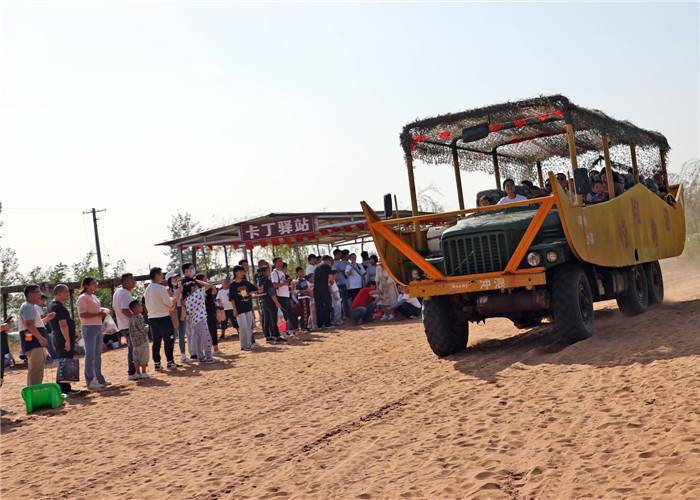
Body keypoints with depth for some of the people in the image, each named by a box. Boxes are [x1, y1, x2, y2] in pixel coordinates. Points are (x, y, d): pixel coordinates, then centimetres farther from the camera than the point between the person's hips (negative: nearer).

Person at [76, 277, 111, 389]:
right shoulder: (83, 298, -9)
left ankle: (99, 379, 21)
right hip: (89, 328, -9)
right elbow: (82, 314, -19)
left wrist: (103, 311, 11)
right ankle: (90, 381, -5)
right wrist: (98, 314, -22)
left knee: (97, 354, 14)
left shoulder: (95, 297, 18)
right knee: (90, 355, -7)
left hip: (98, 327, 9)